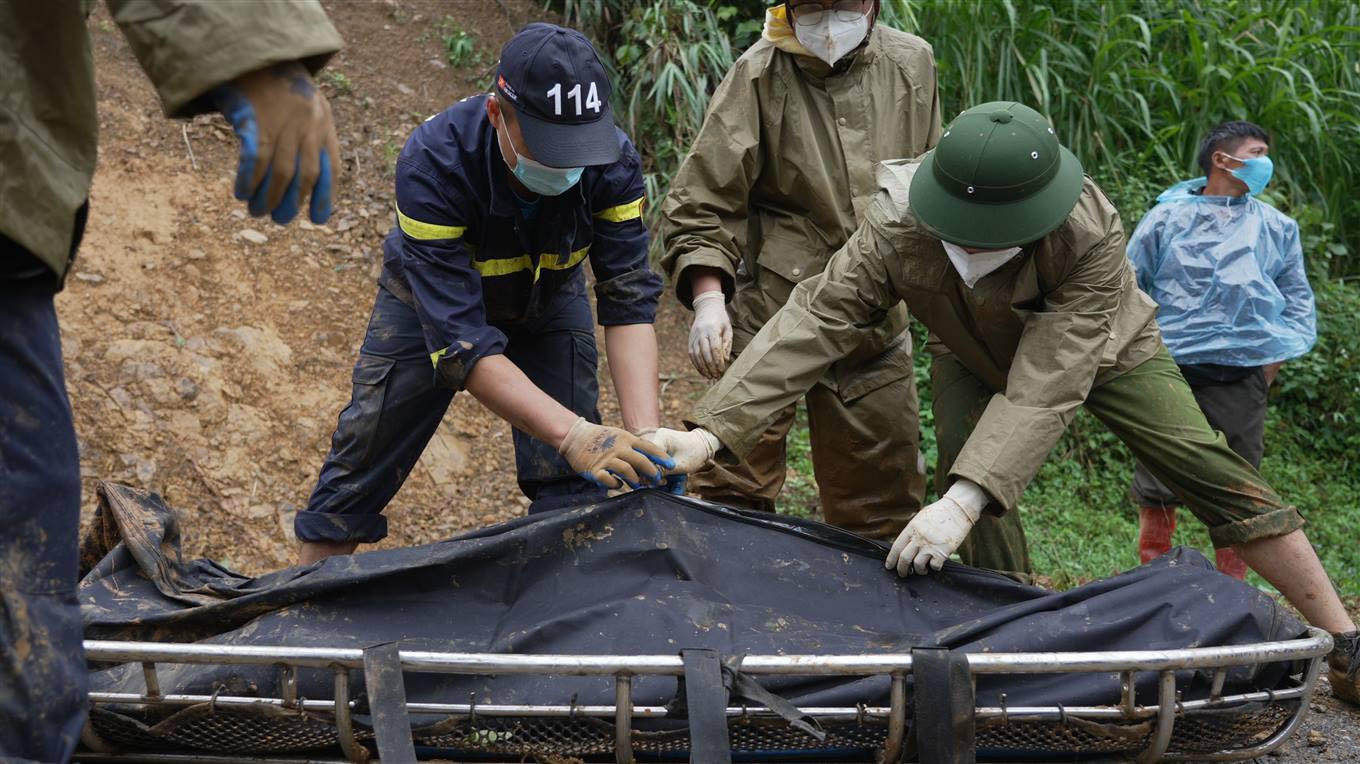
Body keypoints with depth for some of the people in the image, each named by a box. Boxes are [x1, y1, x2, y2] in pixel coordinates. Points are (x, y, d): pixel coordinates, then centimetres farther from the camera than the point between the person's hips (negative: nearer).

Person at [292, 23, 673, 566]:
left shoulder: (612, 161, -31)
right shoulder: (433, 161, -40)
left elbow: (628, 300, -27)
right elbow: (461, 341, -43)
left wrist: (646, 434, -41)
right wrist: (573, 433, -52)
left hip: (546, 301, 2)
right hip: (433, 299, -2)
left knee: (573, 486, -7)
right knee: (361, 465, 1)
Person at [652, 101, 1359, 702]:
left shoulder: (1091, 234, -43)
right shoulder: (897, 225, -36)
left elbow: (1046, 384, -46)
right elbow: (815, 321, -37)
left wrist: (965, 501, -55)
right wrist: (712, 431, -46)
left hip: (1097, 349, -2)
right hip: (974, 357, 3)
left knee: (1216, 477, -7)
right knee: (969, 480, -18)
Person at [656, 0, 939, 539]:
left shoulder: (912, 64, 4)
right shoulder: (759, 76, -9)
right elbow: (699, 204, -10)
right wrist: (708, 298, -23)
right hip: (771, 309, -4)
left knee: (885, 500, 13)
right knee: (736, 482, -5)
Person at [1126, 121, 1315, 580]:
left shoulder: (1278, 228, 14)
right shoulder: (1167, 218, 7)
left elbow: (1299, 302, 16)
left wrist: (1270, 368, 4)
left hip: (1242, 380, 2)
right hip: (1171, 372, -2)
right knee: (1156, 493, -3)